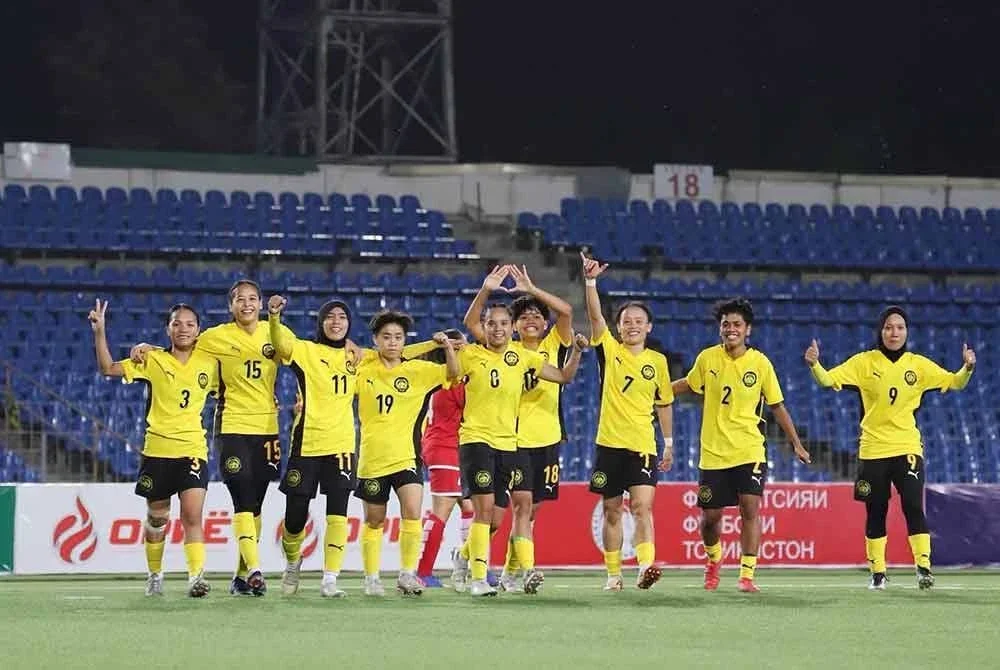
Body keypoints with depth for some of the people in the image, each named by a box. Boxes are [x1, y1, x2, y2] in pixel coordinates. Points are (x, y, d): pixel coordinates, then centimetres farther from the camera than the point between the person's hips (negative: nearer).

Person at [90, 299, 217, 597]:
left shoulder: (209, 363, 5)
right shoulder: (153, 360, 0)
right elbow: (108, 368, -5)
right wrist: (100, 332, -15)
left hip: (193, 450, 0)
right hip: (157, 449, 0)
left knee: (192, 515, -16)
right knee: (157, 517, 11)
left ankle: (197, 577, -19)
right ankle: (155, 576, 29)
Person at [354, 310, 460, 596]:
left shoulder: (417, 370, 1)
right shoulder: (364, 370, 3)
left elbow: (453, 372, -2)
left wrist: (447, 346, -19)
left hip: (406, 456, -1)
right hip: (372, 458, 1)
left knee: (412, 511, -19)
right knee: (374, 521, 10)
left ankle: (407, 574, -10)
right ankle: (371, 578, 23)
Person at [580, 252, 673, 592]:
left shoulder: (657, 361, 7)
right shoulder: (609, 350, 3)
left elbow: (664, 403, 17)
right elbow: (595, 316, -12)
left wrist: (669, 442, 16)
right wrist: (590, 282, -27)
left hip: (643, 446, 0)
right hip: (610, 444, 0)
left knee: (642, 506, -15)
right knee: (612, 511, 6)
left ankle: (645, 566, -26)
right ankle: (613, 574, 13)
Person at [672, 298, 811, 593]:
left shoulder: (760, 363, -4)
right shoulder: (707, 358, -1)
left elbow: (777, 406, 5)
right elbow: (689, 384, 18)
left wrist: (796, 444, 5)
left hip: (749, 450, -2)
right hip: (713, 452, 2)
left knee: (750, 508, -16)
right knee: (710, 516, 5)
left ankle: (747, 575, -11)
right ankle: (714, 560, 35)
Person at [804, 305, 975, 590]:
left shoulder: (918, 365, 3)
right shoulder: (865, 362, 0)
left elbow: (955, 383, 4)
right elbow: (828, 380, -6)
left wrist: (967, 368, -16)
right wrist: (814, 365, -25)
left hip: (907, 448, 0)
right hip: (872, 449, 0)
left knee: (914, 507, -14)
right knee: (875, 513, 5)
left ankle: (923, 566, -11)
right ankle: (877, 572, 15)